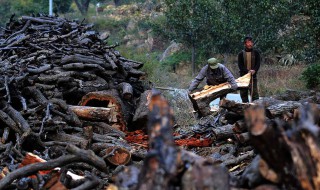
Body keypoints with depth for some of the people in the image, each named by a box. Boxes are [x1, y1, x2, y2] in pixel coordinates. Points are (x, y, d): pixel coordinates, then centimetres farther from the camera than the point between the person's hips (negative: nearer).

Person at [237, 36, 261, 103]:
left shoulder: (256, 53, 5)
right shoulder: (241, 54, 3)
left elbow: (258, 64, 0)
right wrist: (248, 71, -17)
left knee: (254, 92, -8)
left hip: (253, 76, -1)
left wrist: (254, 70, -19)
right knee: (243, 93, 5)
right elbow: (240, 65, -3)